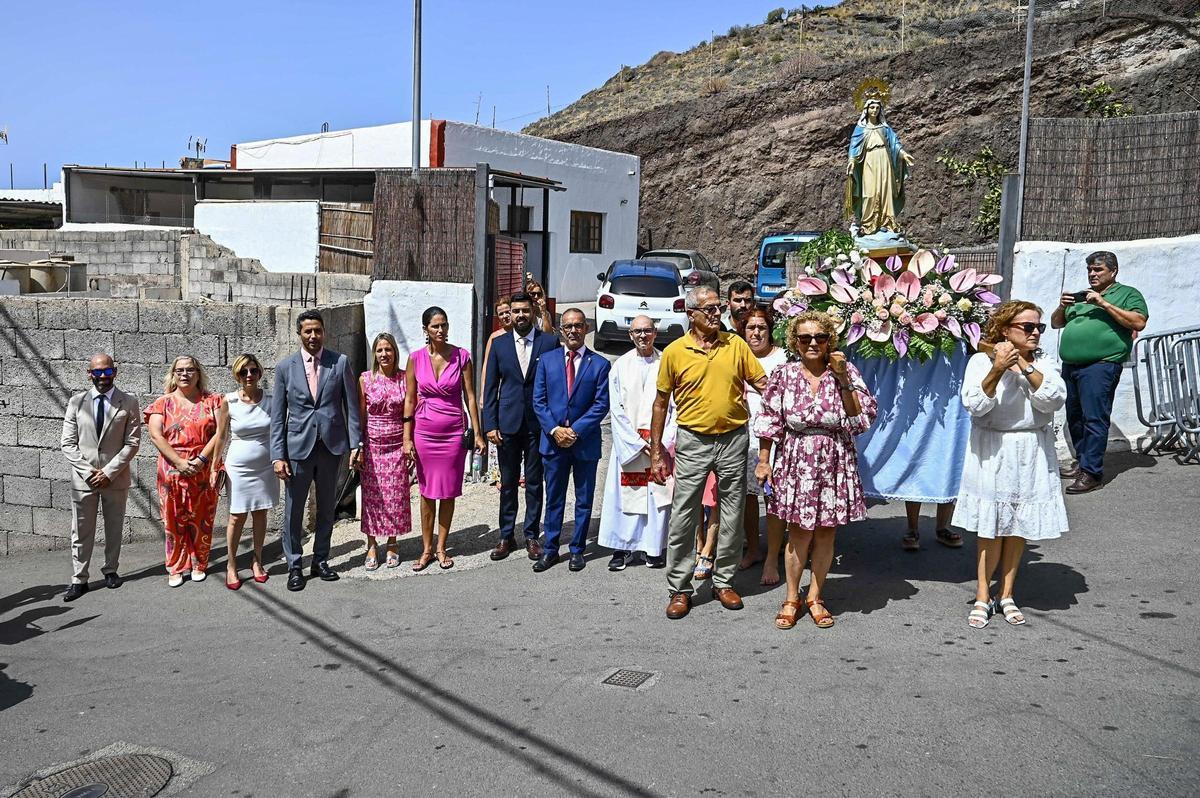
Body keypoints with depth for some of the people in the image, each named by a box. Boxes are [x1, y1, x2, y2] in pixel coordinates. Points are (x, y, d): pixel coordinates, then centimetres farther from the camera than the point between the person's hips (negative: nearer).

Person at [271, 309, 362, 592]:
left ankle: (320, 561, 26)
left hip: (332, 446, 1)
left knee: (327, 508, 12)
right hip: (298, 446, -1)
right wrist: (278, 456, -5)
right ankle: (295, 566, 17)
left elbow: (351, 406, 2)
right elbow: (277, 416, 1)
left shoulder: (340, 362, 0)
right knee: (294, 510, 4)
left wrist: (355, 444, -4)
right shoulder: (285, 367, 1)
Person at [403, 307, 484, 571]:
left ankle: (441, 548, 20)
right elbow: (410, 400, 2)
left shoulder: (461, 356, -4)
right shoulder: (416, 358, -2)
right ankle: (426, 549, 19)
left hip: (454, 431, 0)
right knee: (427, 492, 8)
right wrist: (407, 438, -1)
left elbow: (470, 396, -1)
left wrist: (477, 433, -4)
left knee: (448, 492, 7)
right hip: (424, 431, 1)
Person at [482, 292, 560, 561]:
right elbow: (490, 387, 5)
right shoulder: (499, 344, 5)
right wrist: (490, 425, -2)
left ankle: (532, 536, 18)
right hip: (508, 424, 1)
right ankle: (506, 536, 20)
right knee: (508, 483, 9)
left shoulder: (550, 342, 0)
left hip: (539, 423, -1)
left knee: (534, 483, 7)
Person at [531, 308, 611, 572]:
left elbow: (601, 404, -7)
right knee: (553, 498, 10)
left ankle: (577, 550, 20)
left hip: (585, 442, -1)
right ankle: (550, 549, 19)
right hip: (553, 440, 2)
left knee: (584, 499, 8)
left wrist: (575, 430, -14)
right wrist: (554, 430, -11)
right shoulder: (547, 361, 5)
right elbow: (538, 401, 2)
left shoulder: (600, 364, -1)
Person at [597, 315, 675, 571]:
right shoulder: (621, 366, 4)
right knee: (626, 495, 1)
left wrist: (665, 441, -8)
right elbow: (616, 409, 1)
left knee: (658, 496, 1)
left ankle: (655, 549, 10)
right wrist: (637, 441, -6)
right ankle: (623, 548, 11)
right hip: (628, 442, 1)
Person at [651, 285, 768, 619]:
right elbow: (661, 403, 3)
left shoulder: (736, 344, 1)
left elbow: (762, 383, 5)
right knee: (683, 516, 0)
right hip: (693, 441, -2)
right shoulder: (674, 351, -3)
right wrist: (656, 450, 1)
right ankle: (680, 588, 11)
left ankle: (724, 581, 25)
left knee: (732, 515, 10)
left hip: (733, 439, 2)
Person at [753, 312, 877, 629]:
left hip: (835, 462, 1)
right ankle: (792, 599, 17)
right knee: (800, 532, 1)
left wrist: (844, 380, -14)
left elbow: (862, 417, -7)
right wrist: (763, 460, 1)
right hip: (796, 461, -1)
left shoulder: (846, 371, 0)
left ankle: (815, 597, 25)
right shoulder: (784, 375, 0)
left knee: (826, 532, 9)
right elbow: (770, 422, 3)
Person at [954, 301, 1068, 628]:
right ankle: (983, 596, 10)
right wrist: (997, 370, -27)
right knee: (991, 527, -2)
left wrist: (1025, 367, -16)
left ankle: (1006, 594, 21)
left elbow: (1055, 400, -10)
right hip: (993, 453, -3)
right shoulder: (982, 361, -5)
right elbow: (975, 405, -17)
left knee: (1018, 526, 9)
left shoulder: (1041, 364, 5)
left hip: (1031, 453, 3)